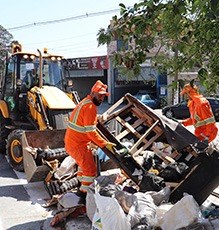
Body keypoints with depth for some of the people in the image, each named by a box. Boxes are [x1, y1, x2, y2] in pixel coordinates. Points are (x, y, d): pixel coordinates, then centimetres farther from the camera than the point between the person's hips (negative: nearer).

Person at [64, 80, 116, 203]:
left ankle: (82, 189, 42)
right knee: (90, 169, -4)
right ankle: (85, 195, 3)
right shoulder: (90, 107, -21)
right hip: (78, 145, -11)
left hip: (71, 141, 11)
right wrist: (105, 144, -22)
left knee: (84, 165, 27)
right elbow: (91, 132, -25)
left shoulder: (86, 103, 11)